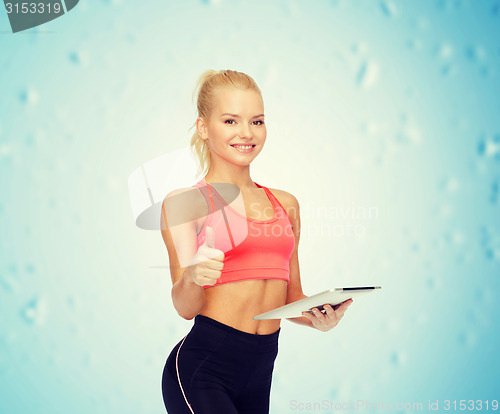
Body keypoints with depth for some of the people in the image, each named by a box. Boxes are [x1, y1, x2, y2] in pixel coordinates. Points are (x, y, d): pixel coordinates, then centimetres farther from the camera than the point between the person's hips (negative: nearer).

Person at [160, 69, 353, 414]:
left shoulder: (285, 204, 13)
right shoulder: (185, 202, -2)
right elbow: (186, 308, -8)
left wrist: (318, 317, -2)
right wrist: (192, 278, -28)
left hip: (260, 373, 5)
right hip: (201, 371, -5)